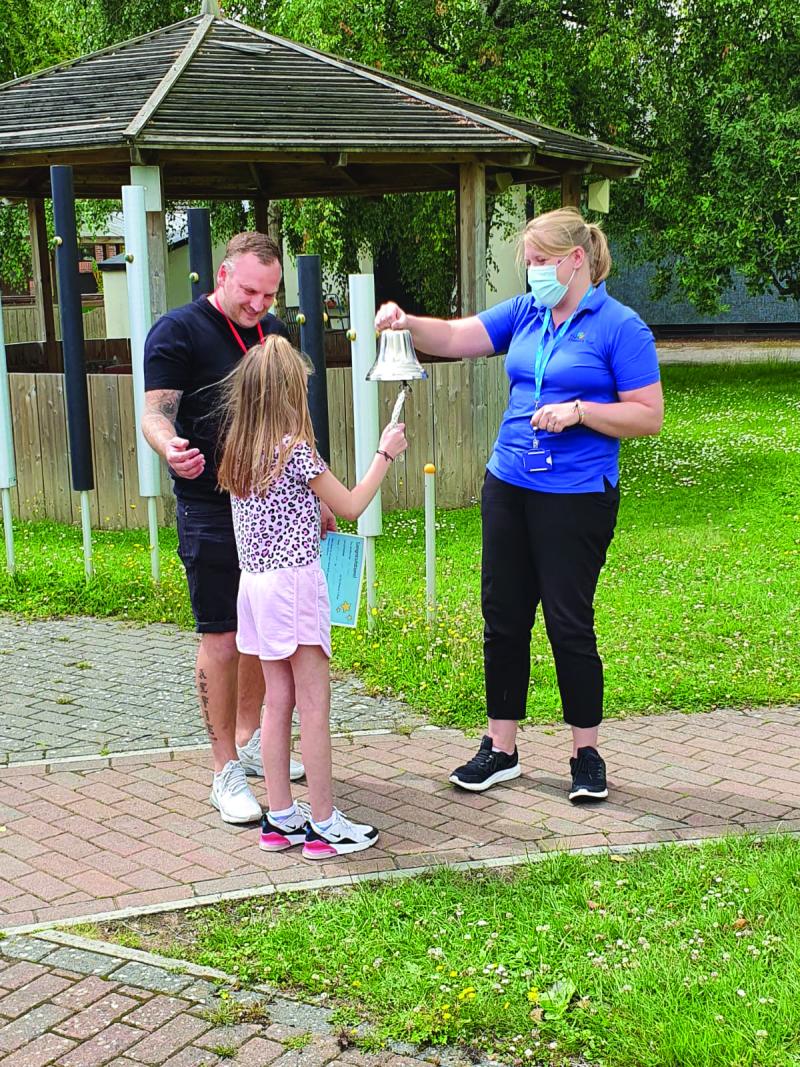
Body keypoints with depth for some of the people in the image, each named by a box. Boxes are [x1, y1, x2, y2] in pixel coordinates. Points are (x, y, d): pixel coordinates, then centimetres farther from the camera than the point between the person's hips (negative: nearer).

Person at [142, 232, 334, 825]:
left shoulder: (273, 331, 12)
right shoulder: (179, 330, -9)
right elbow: (155, 413, -16)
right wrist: (171, 448, -40)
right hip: (212, 510, -6)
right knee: (222, 639, -2)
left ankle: (251, 742, 31)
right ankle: (226, 771, 10)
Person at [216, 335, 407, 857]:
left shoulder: (240, 453, 8)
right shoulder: (296, 449, -14)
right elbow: (350, 506, -6)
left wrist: (315, 521, 19)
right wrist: (386, 453, 2)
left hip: (258, 583, 8)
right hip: (295, 580, -8)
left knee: (278, 702, 13)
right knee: (315, 706, -1)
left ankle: (280, 816, 19)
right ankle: (324, 824, 6)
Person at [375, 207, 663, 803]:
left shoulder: (620, 327, -8)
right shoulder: (525, 313, 10)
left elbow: (649, 417, -9)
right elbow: (455, 338, 5)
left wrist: (578, 410, -20)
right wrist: (407, 323, -14)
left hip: (577, 497, -6)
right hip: (508, 487, 6)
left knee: (569, 622, 0)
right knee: (503, 618, 10)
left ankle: (587, 753, 18)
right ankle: (501, 748, 22)